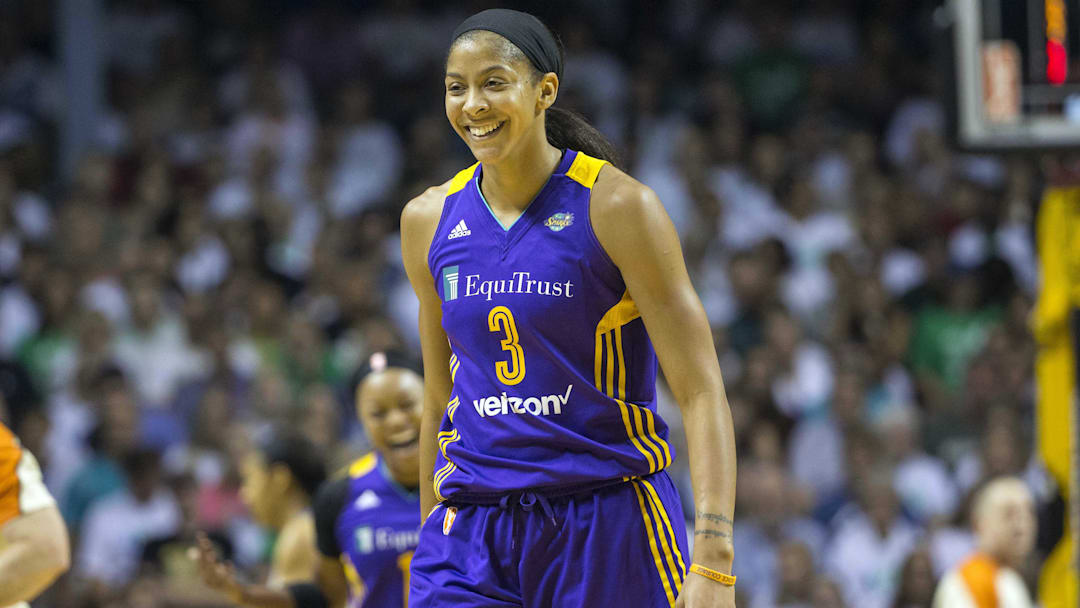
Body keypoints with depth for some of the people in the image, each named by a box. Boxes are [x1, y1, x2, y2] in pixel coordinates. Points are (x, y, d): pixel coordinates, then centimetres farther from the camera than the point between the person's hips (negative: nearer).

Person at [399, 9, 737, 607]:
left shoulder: (616, 207, -7)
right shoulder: (429, 220, 7)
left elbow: (700, 391, -9)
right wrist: (431, 536, 17)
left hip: (610, 524, -3)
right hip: (472, 531, 3)